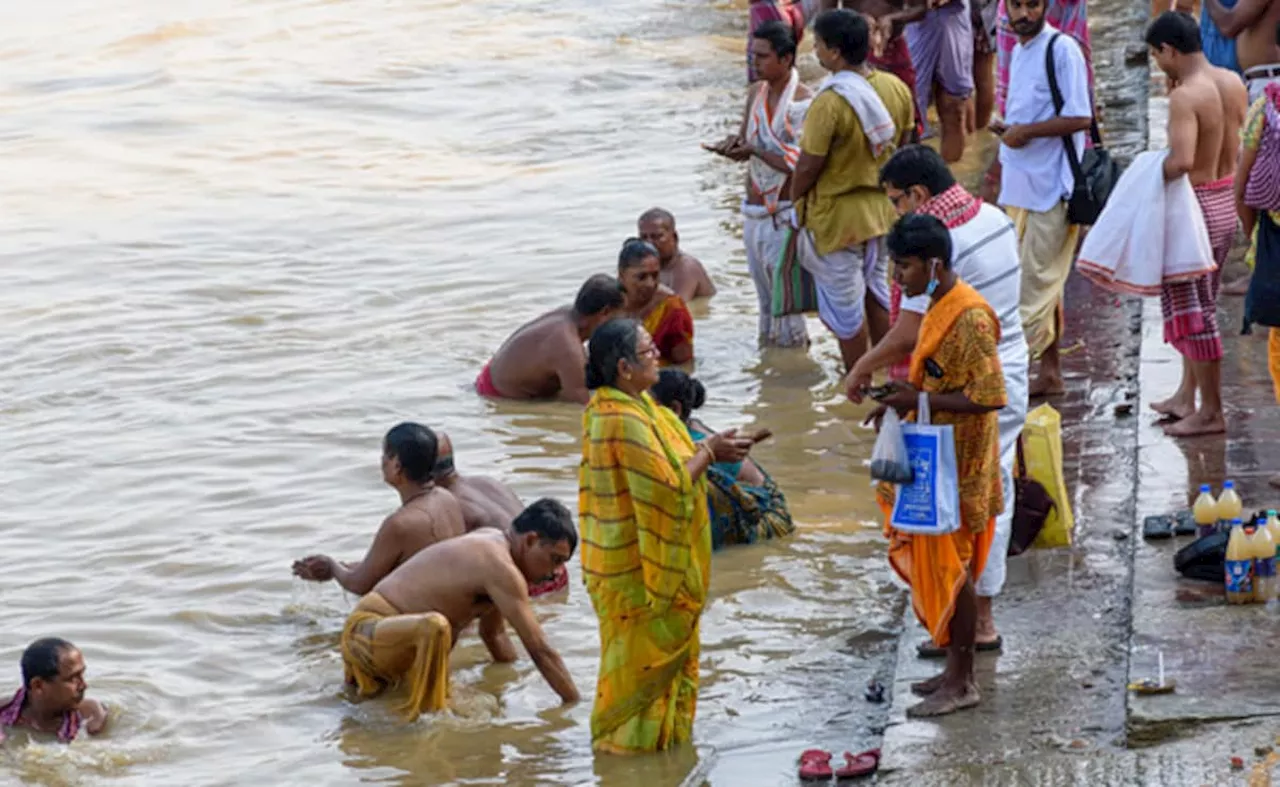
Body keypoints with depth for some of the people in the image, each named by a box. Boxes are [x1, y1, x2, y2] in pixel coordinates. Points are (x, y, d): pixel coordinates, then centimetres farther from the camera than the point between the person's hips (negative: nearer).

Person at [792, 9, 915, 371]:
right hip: (883, 207, 7)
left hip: (837, 216, -7)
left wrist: (795, 204, -2)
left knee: (845, 304, 9)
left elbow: (808, 167, -20)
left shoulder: (829, 103, -28)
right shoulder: (896, 88, -6)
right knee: (877, 292, 22)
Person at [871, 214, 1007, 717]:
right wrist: (905, 400, 4)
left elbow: (988, 396, -26)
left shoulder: (970, 318, -23)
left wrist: (920, 399, -23)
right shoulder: (940, 308, 8)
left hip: (959, 466, -10)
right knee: (934, 565, 16)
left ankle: (961, 683, 7)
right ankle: (956, 670, 26)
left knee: (951, 568, -2)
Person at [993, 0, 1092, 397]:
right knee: (1042, 283, 12)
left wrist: (1026, 131, -15)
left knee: (1038, 282, -5)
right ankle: (1049, 371, 18)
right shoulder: (1020, 50, 15)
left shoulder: (1062, 49, -12)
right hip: (1020, 185, 9)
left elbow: (1080, 118, -19)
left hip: (1051, 188, -9)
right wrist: (1010, 130, 6)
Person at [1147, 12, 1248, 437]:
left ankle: (1211, 412, 8)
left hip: (1195, 205, -9)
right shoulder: (1233, 83, 2)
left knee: (1192, 310, 2)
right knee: (1199, 305, 20)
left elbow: (1181, 162, -34)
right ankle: (1186, 397, 30)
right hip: (1227, 202, 9)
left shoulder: (1184, 97, -23)